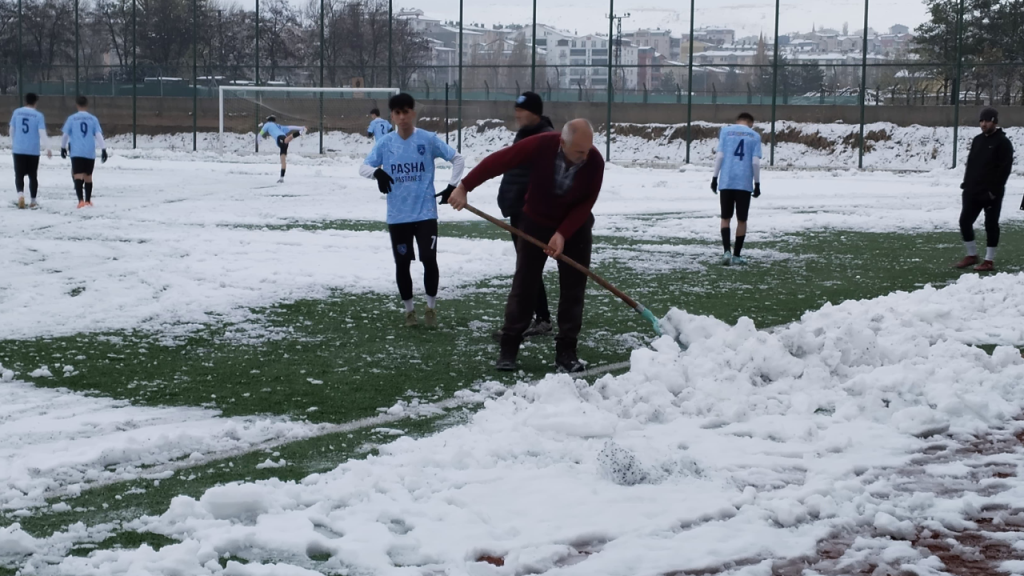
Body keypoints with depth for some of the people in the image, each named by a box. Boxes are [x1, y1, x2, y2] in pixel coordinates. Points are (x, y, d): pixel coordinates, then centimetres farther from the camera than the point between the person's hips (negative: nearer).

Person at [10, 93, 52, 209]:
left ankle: (20, 194, -20)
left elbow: (12, 130, 11)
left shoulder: (17, 112, 2)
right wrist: (48, 148, -12)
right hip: (33, 150, -1)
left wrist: (12, 143, 28)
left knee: (19, 175, 6)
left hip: (18, 149, 1)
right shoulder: (38, 115, -6)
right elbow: (42, 133, -14)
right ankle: (33, 201, 16)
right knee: (33, 176, 11)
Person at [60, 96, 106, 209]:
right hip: (90, 153, 2)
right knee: (88, 176, 15)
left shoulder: (72, 118, 3)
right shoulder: (93, 119, 6)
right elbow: (99, 135, -1)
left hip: (76, 152, -2)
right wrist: (103, 149, -2)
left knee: (78, 176, -9)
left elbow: (65, 135, 5)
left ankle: (81, 201, -25)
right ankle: (88, 201, 23)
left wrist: (63, 148, 20)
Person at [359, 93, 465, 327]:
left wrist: (452, 186, -4)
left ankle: (431, 307, 10)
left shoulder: (429, 139, -5)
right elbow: (363, 167, 4)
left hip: (425, 212, -2)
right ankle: (409, 309, 26)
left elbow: (458, 158, 3)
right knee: (402, 264, 9)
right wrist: (377, 172, -17)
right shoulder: (385, 142, 0)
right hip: (397, 216, 2)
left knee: (429, 259, -11)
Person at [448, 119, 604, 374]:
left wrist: (563, 234, -27)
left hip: (575, 228, 1)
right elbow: (498, 161, -25)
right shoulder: (541, 145, -29)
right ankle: (508, 348, 5)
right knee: (524, 284, 0)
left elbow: (586, 203, -18)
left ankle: (566, 352, 4)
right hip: (536, 222, -1)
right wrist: (464, 187, -26)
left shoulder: (595, 162, -23)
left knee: (573, 288, -1)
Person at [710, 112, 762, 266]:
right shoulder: (754, 136, 6)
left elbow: (719, 155, -2)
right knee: (741, 220, 9)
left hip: (726, 182, 1)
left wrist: (714, 178, 3)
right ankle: (737, 255, 10)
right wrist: (757, 184, 5)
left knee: (726, 218, 9)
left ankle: (727, 251, -8)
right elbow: (756, 162, -2)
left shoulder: (725, 131, 7)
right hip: (745, 184, -1)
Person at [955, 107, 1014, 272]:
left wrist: (994, 189, -18)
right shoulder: (977, 140, 13)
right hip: (973, 190, 7)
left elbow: (1005, 168, -13)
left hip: (991, 193, -7)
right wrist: (966, 184, 8)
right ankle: (972, 255, 19)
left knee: (991, 225, 1)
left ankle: (989, 261, 6)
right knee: (965, 221, 5)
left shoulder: (1003, 142, -8)